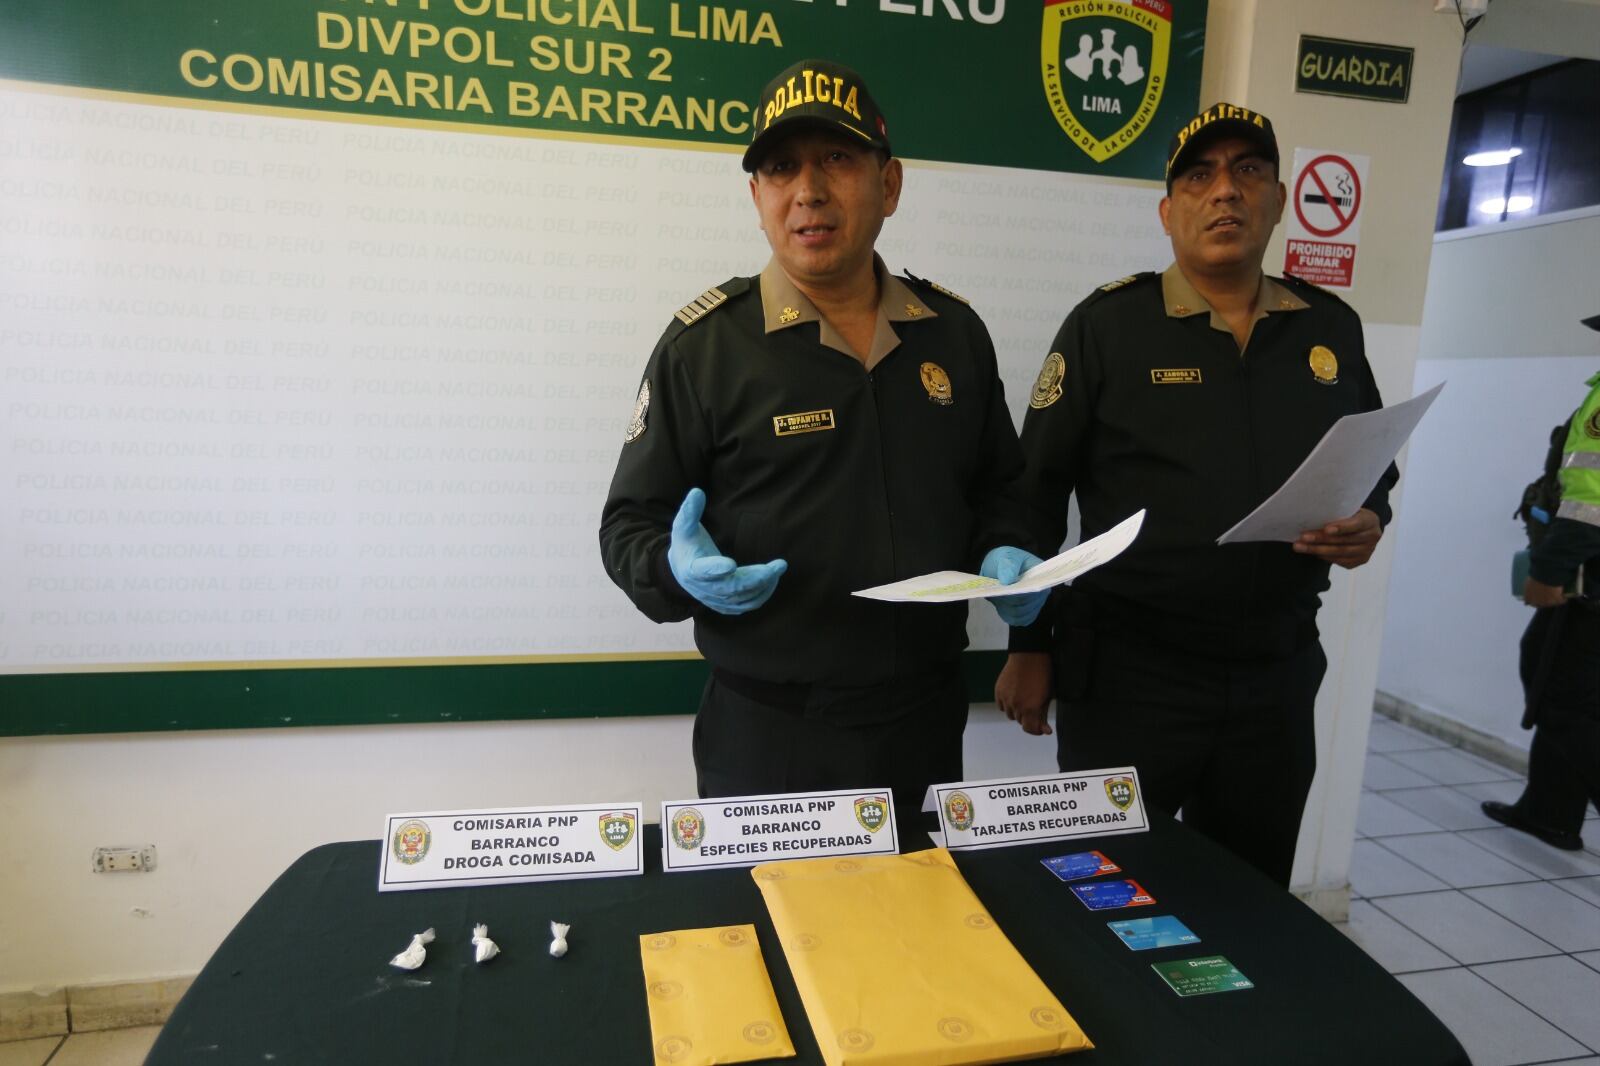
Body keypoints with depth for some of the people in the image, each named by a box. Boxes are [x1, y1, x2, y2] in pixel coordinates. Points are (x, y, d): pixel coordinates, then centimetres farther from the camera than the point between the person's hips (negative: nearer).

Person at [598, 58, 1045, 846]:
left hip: (926, 722, 4)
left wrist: (1003, 553, -3)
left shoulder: (954, 332, 5)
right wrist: (678, 571, -24)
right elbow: (631, 525, -3)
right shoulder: (706, 341, -8)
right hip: (766, 736, -3)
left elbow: (997, 487, 17)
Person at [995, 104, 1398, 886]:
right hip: (1129, 668, -4)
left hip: (1277, 671, 5)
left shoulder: (1331, 328, 7)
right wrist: (1030, 645, -6)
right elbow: (1035, 491, -6)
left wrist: (1370, 522, -6)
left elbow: (1375, 469, 18)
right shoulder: (1109, 323, -6)